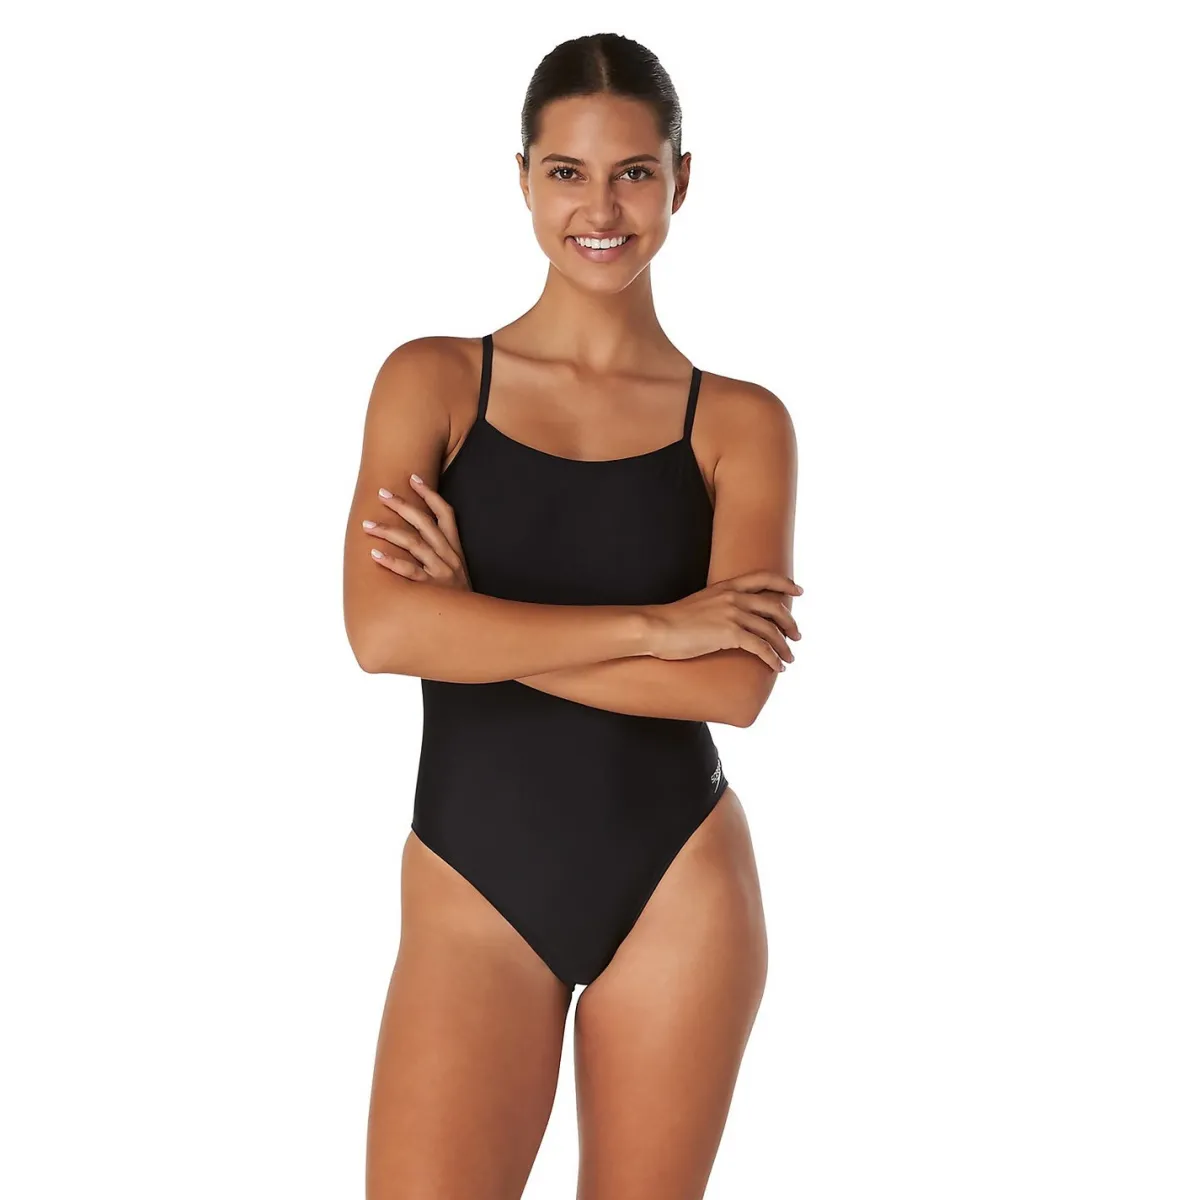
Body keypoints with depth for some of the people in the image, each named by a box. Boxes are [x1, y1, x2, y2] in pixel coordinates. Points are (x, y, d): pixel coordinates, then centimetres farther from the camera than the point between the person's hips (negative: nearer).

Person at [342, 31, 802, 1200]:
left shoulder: (741, 422, 1)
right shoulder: (433, 381, 1)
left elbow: (738, 680, -12)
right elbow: (382, 629, -14)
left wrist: (480, 623, -13)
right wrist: (651, 626, -15)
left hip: (676, 886, 1)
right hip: (474, 892, 0)